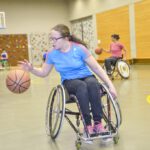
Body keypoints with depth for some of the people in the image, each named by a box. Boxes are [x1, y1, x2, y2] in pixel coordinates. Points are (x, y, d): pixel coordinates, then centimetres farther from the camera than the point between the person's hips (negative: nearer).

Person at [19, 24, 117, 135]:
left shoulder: (79, 48, -13)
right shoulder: (52, 54, -5)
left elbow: (97, 68, -10)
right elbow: (44, 73, 8)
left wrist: (110, 85, -16)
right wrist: (31, 69, -13)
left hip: (87, 77, 0)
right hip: (69, 81, 1)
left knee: (93, 84, -39)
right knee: (81, 86, -37)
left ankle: (98, 123, -30)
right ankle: (88, 125, -31)